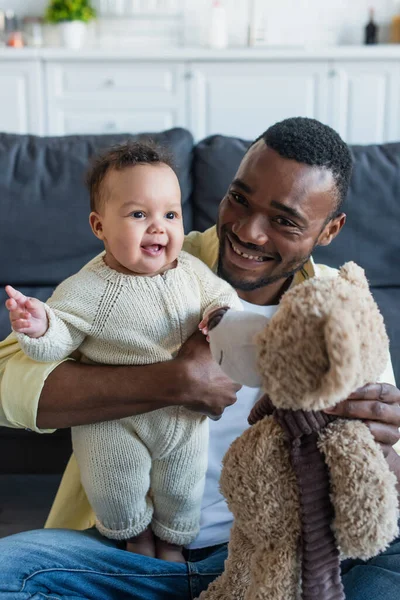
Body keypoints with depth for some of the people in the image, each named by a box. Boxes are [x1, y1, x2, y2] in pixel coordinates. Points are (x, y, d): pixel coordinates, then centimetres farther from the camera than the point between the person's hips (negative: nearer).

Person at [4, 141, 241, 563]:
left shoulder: (191, 270, -8)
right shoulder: (88, 290, -19)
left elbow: (221, 294, 7)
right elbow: (61, 339, -17)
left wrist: (223, 314, -16)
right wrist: (39, 326, -39)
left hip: (184, 417, 3)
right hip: (114, 422, -3)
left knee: (182, 491, 21)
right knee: (116, 495, 13)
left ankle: (172, 537, 54)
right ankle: (135, 532, 49)